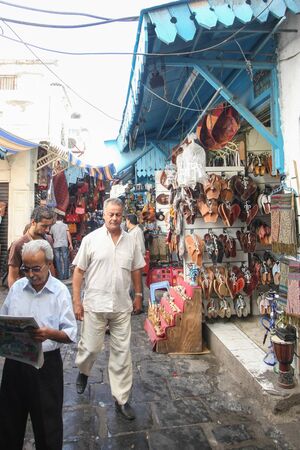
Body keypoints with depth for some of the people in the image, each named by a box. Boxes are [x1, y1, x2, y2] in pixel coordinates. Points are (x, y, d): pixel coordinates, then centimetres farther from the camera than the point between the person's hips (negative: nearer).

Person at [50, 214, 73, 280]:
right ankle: (66, 275, 5)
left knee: (58, 261, 4)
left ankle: (60, 276, 5)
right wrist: (70, 244, -2)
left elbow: (50, 236, 14)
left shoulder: (53, 226, 9)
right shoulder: (65, 225, 5)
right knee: (65, 260, 4)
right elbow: (68, 235, -3)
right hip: (64, 245, -1)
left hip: (56, 245, 1)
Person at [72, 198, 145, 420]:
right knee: (90, 347, 10)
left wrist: (138, 295, 13)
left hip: (122, 306, 3)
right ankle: (83, 372, 46)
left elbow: (136, 270, 13)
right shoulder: (91, 239, -6)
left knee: (122, 353, 8)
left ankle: (122, 399, 24)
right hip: (95, 305, -2)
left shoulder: (131, 241, 3)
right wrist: (77, 301, -6)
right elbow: (79, 271, -3)